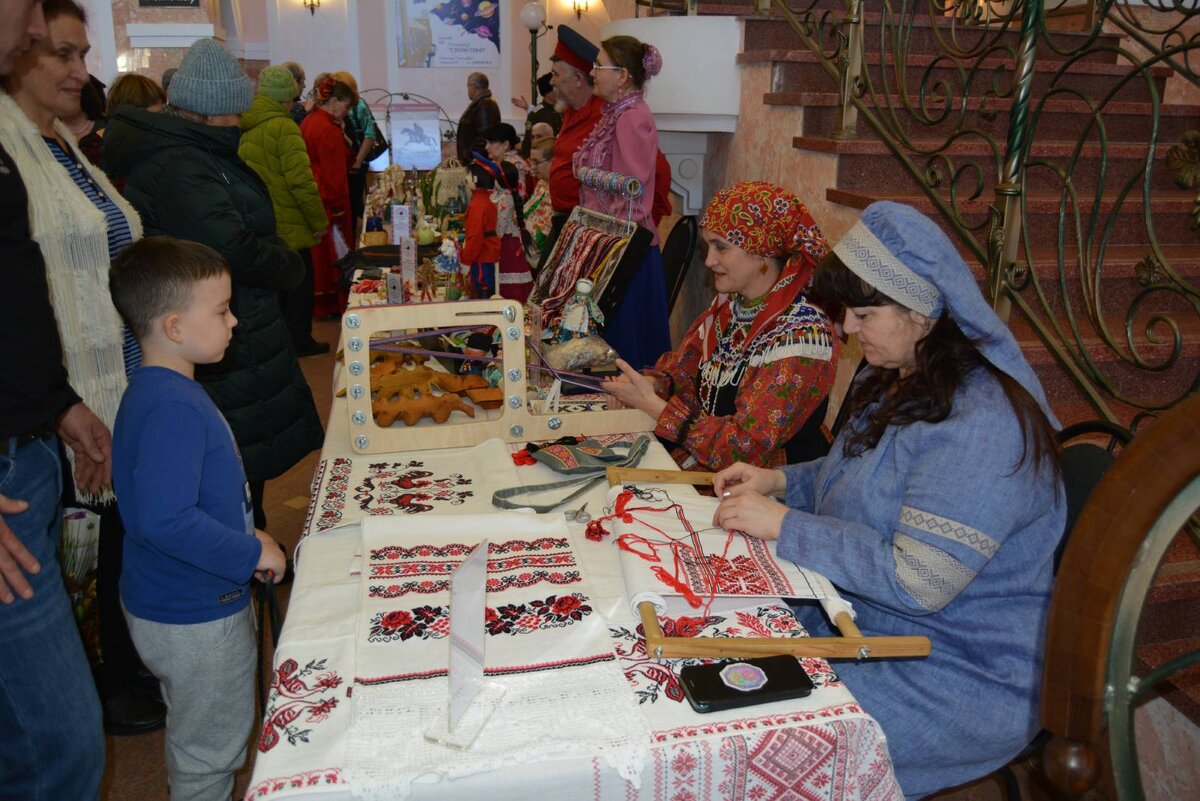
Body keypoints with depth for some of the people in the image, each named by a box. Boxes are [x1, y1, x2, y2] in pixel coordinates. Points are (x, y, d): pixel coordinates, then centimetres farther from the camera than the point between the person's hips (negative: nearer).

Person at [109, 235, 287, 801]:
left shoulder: (166, 391, 4)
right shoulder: (172, 409, -29)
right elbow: (164, 521, -36)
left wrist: (245, 537, 7)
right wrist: (252, 553, -24)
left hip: (196, 601, 10)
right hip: (194, 620, -10)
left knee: (205, 740, 28)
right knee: (209, 752, 12)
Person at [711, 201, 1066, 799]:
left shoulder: (982, 424, -26)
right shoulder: (896, 382, 6)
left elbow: (917, 582, -29)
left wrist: (785, 525, -23)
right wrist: (779, 481, 3)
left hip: (956, 678, -9)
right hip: (863, 616, 9)